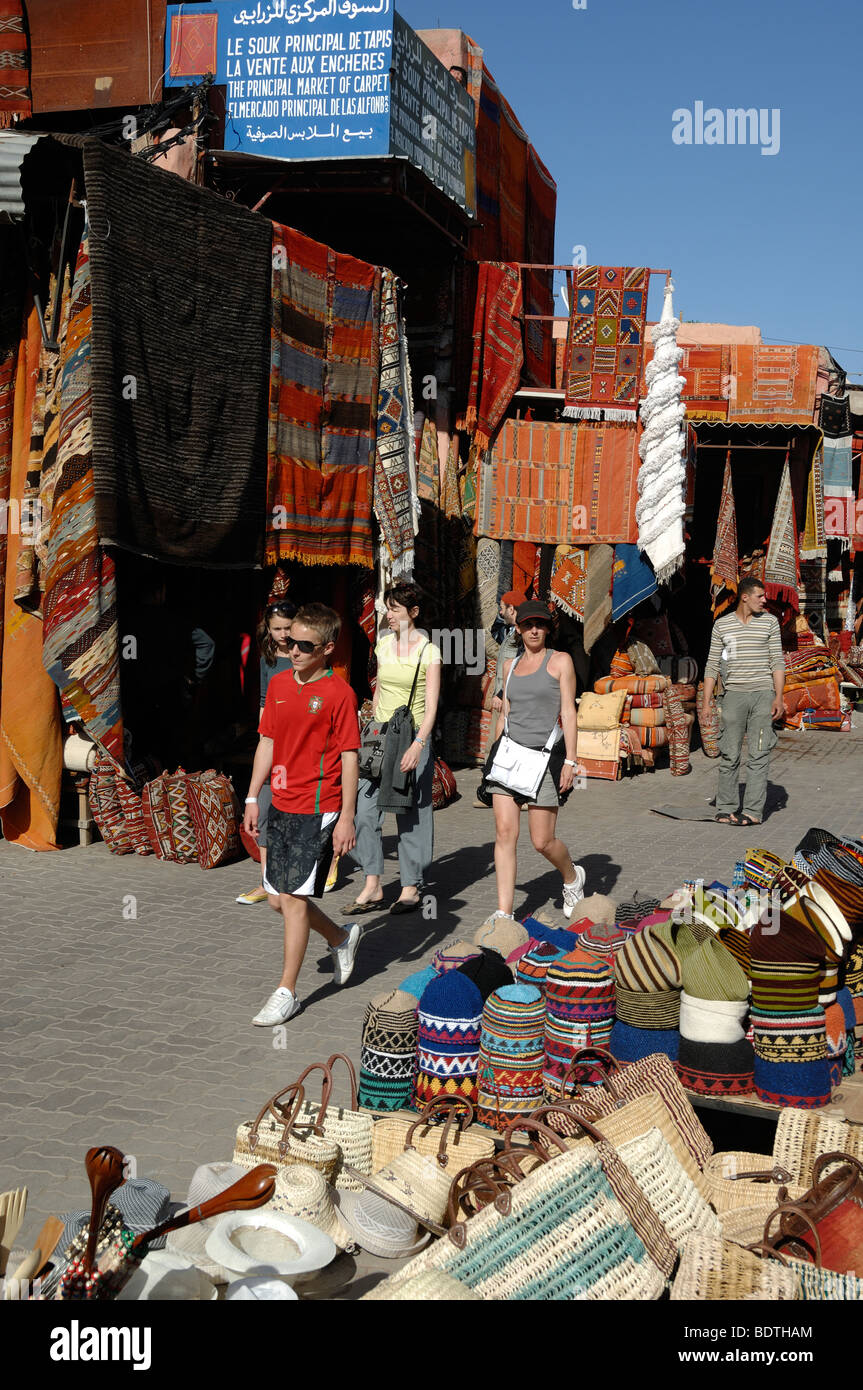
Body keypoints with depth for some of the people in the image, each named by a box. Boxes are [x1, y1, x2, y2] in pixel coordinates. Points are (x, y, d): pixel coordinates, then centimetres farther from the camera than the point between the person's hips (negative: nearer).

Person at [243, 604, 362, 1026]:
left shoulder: (339, 693, -11)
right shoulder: (278, 684, 9)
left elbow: (350, 757, -10)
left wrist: (347, 817, -13)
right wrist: (253, 797, 13)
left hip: (317, 809, -7)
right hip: (282, 806, 7)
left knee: (294, 897, -6)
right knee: (278, 898, 12)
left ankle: (286, 992, 5)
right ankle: (341, 938, 36)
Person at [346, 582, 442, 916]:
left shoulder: (428, 651, -7)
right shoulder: (384, 644, 10)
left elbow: (431, 707, -13)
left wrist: (417, 745, -24)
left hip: (412, 736, -5)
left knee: (411, 813, 1)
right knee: (364, 808, -3)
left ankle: (411, 887, 13)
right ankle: (372, 887, 4)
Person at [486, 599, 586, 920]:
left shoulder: (560, 661, 0)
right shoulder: (510, 665, 14)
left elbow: (568, 713, -5)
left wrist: (571, 760, -12)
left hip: (545, 756, -4)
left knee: (542, 841, -1)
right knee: (504, 833, -7)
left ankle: (572, 876, 32)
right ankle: (504, 913, -3)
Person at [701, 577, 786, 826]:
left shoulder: (769, 622, 6)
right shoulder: (722, 624, 6)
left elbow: (777, 661, 4)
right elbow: (712, 665, 7)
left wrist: (779, 697, -6)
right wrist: (706, 702, 1)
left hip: (763, 694, 0)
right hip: (734, 694, 0)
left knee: (759, 755, -3)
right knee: (729, 755, 1)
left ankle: (754, 811, -2)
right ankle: (725, 809, 9)